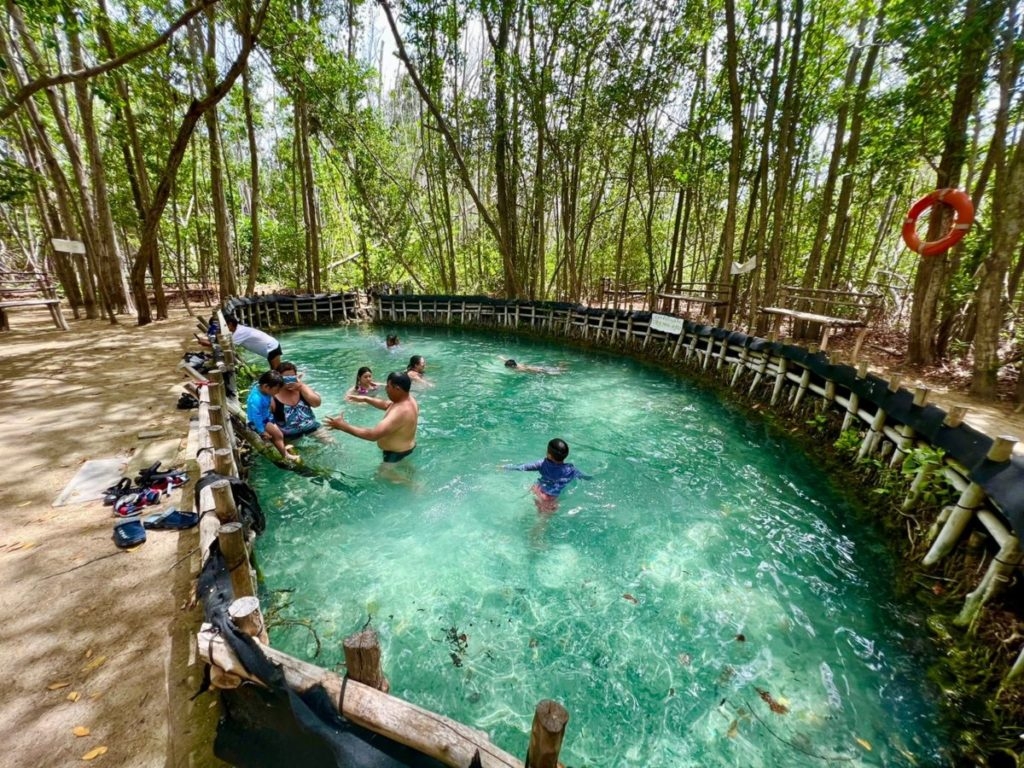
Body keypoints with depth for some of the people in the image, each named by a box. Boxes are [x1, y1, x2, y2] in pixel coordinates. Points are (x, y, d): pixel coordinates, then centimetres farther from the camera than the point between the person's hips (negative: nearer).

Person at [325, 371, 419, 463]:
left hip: (396, 454, -9)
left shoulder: (400, 412, -40)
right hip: (404, 448, 9)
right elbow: (386, 405, 13)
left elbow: (373, 435, -42)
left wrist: (343, 426, -35)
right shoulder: (408, 399, -8)